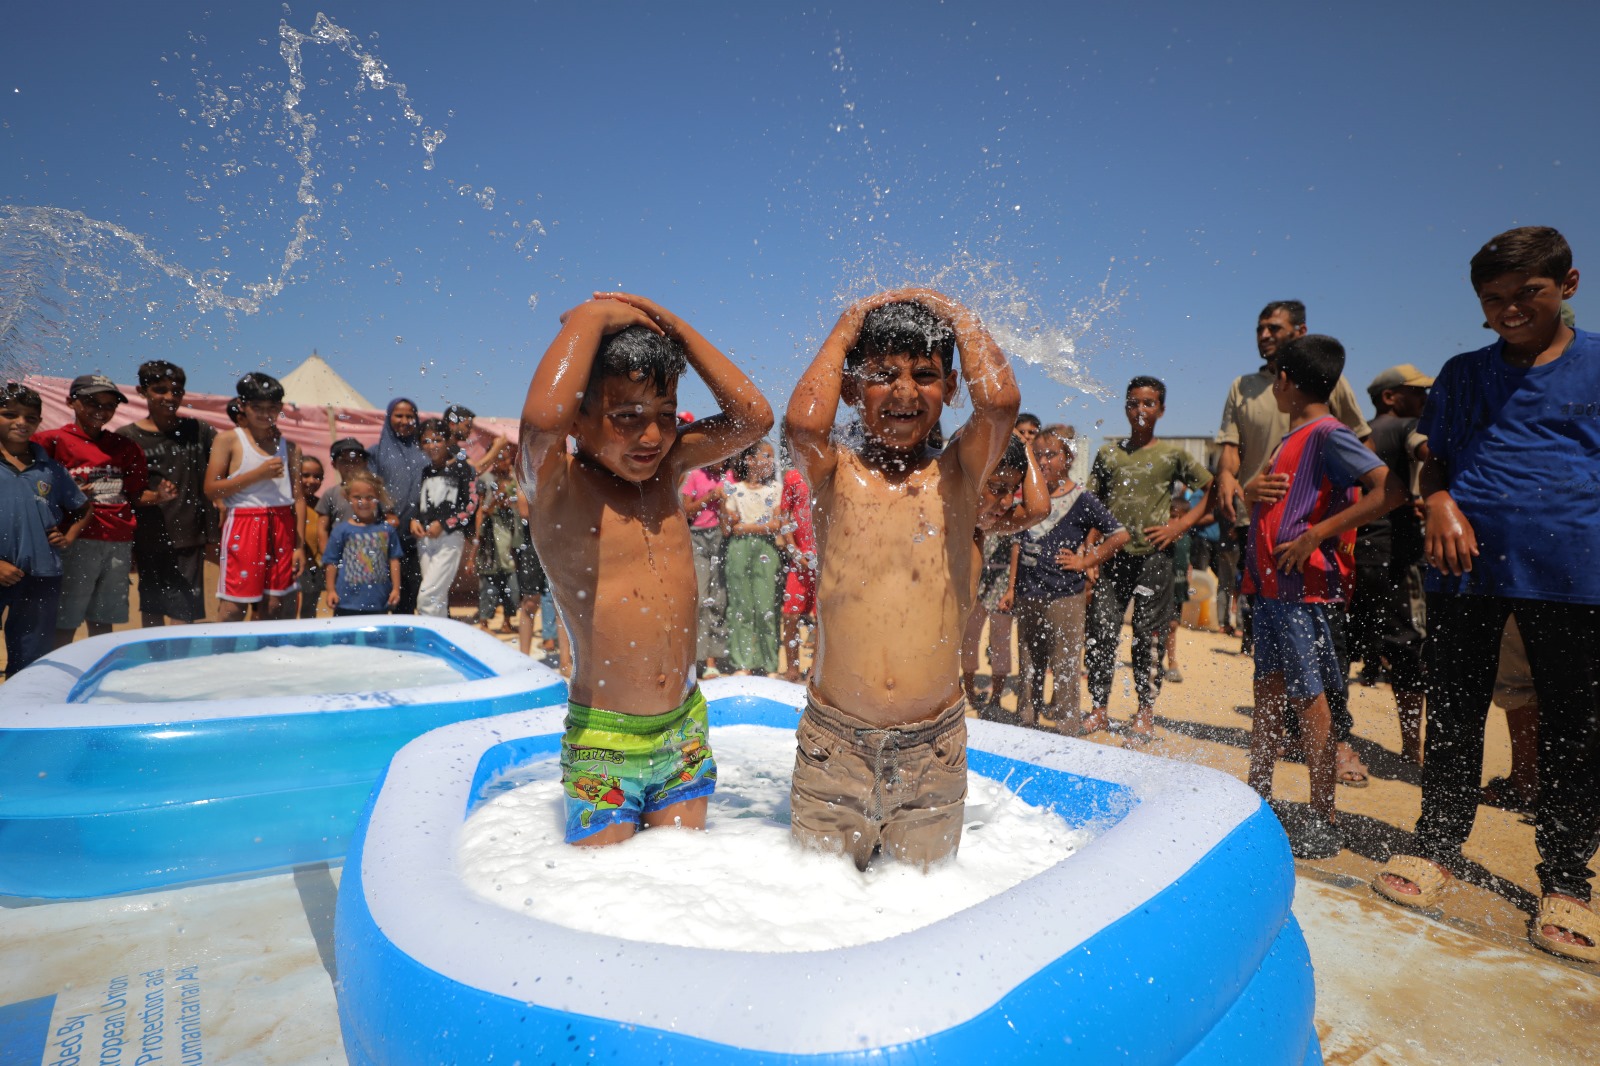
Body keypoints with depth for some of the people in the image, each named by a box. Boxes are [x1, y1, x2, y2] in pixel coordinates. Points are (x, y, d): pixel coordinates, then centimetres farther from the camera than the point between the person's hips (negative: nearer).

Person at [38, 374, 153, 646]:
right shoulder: (53, 441, 1)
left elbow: (136, 493, 16)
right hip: (77, 542, -4)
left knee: (103, 620, 12)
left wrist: (157, 496, -4)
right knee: (65, 623, -2)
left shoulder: (124, 447, 14)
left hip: (119, 544, 4)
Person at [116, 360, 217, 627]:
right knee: (151, 615, 11)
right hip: (149, 541, 0)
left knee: (184, 617, -1)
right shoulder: (126, 437, 1)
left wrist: (211, 533, 3)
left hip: (189, 539, 0)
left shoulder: (199, 432, 5)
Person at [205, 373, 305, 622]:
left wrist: (300, 545, 2)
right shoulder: (228, 440, 2)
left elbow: (298, 498, 7)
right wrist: (257, 474, -14)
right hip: (244, 525, -3)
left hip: (281, 529, 3)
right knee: (232, 608, -3)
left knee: (277, 607, 5)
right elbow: (211, 490, -5)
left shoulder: (289, 446, 10)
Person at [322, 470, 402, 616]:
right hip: (348, 600, -1)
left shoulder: (387, 530, 2)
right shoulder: (342, 530, -2)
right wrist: (331, 590, 0)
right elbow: (331, 561, 1)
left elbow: (393, 559, 5)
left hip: (379, 601, 2)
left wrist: (396, 588, 3)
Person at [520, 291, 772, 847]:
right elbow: (542, 418, -38)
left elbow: (753, 416, -5)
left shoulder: (667, 466, 1)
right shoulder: (559, 487, -16)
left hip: (686, 732, 5)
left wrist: (670, 324, -9)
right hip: (603, 743, -5)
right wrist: (591, 316, -23)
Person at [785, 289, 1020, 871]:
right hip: (834, 742, -1)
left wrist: (952, 311, -2)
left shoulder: (958, 472, 0)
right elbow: (803, 421, -24)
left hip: (934, 746, 1)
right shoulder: (835, 474, -2)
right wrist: (849, 323, -7)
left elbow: (1000, 399, -19)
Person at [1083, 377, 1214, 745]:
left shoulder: (1173, 453, 3)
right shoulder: (1108, 452, 10)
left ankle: (1146, 713, 15)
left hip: (1153, 557, -2)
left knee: (1148, 637, 3)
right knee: (1099, 632, 1)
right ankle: (1099, 708, 14)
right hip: (1112, 556, 2)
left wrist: (1181, 525, -4)